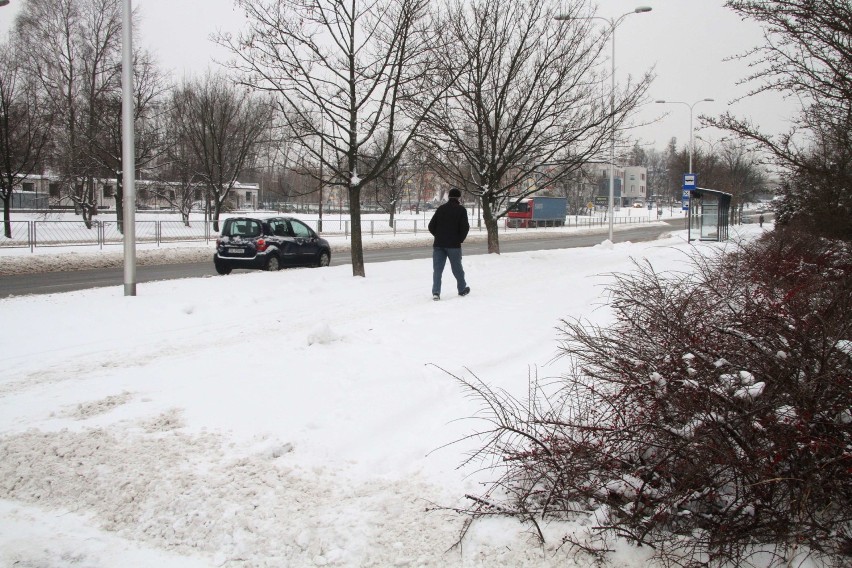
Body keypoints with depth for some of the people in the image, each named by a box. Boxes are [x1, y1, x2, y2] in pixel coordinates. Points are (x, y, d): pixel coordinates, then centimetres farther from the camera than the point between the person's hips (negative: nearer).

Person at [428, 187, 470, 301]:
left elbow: (431, 226, 6)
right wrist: (460, 239, 4)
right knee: (457, 268, 12)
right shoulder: (461, 209, -3)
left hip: (438, 244, 2)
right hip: (453, 245, -2)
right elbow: (465, 227, -11)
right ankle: (462, 289, 27)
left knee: (437, 269, 2)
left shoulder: (441, 208, 8)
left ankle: (436, 292, -9)